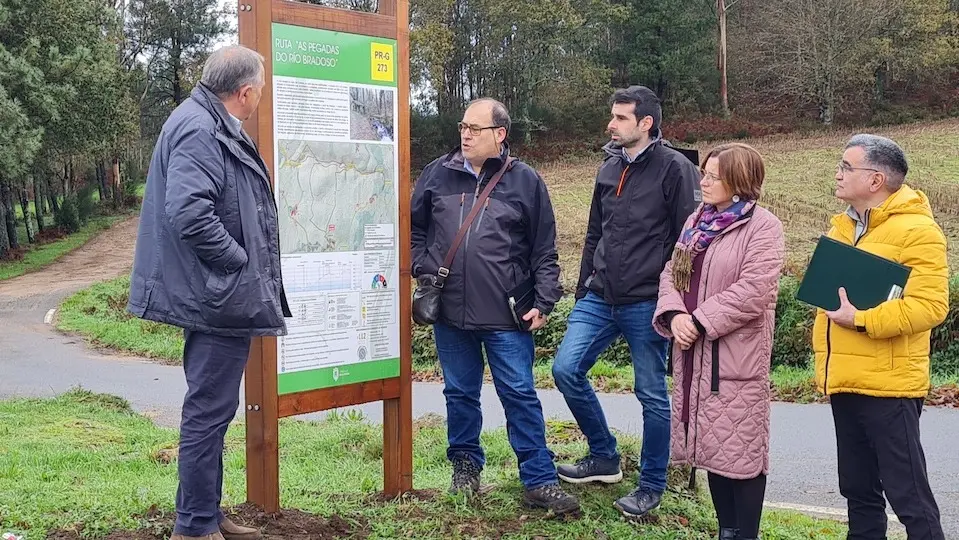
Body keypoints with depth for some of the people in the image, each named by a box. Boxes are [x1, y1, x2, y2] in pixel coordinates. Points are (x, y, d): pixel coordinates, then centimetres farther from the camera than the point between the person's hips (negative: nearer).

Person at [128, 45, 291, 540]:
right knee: (208, 410, -2)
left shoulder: (213, 127, 15)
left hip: (225, 299, 11)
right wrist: (239, 262, -18)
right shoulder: (199, 132, -18)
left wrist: (254, 275, 16)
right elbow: (189, 213, -29)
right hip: (218, 298, -11)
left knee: (212, 408, 17)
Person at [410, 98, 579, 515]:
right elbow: (415, 228, 17)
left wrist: (544, 302, -3)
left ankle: (539, 481, 6)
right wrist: (424, 270, 5)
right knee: (460, 394, 14)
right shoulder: (438, 175, 5)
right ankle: (465, 466, 30)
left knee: (520, 395, 0)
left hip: (506, 315, -2)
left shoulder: (525, 181, 0)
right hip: (450, 312, 3)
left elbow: (544, 251, 2)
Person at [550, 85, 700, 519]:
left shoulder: (675, 169, -9)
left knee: (652, 394, 4)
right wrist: (583, 287, 18)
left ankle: (652, 486, 20)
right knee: (566, 369, -1)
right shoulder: (610, 167, 12)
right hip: (599, 298, 7)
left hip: (646, 303, -6)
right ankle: (604, 457, 18)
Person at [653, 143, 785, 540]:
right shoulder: (698, 221, 14)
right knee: (711, 444, 15)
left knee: (741, 448, -2)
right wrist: (675, 315, -8)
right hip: (694, 353, 8)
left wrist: (700, 322, -18)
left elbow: (752, 292, -20)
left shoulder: (763, 228, -11)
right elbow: (671, 272, 11)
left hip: (737, 356, -8)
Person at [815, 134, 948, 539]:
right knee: (859, 491, 17)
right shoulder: (842, 227, 14)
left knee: (909, 496, -4)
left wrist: (861, 320, -25)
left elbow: (930, 305, -21)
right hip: (845, 383, 8)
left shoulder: (916, 230, -12)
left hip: (887, 385, -8)